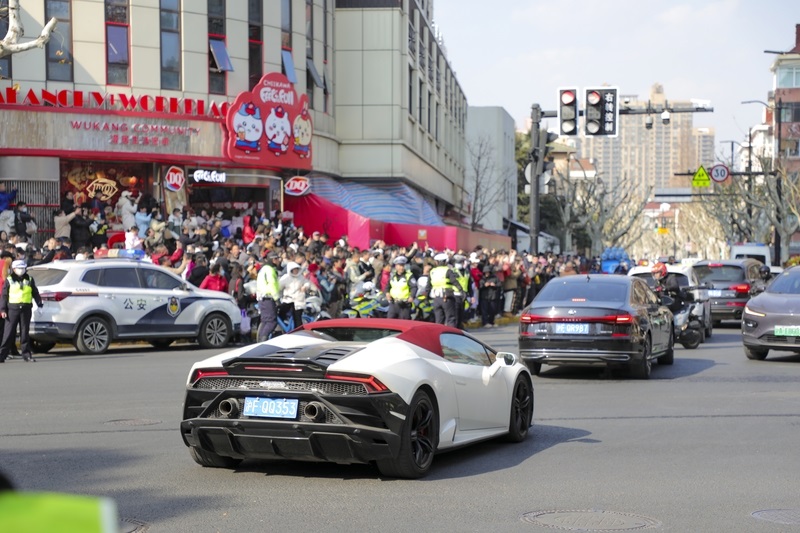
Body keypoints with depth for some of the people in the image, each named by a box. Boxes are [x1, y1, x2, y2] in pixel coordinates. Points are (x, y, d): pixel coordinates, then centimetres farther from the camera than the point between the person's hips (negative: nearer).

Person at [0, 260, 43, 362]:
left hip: (26, 309, 2)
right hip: (12, 309, -2)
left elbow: (35, 294, 15)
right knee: (9, 332, -3)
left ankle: (26, 354, 9)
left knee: (25, 332, 5)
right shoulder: (9, 280, 5)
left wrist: (40, 304, 6)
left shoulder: (30, 280, 12)